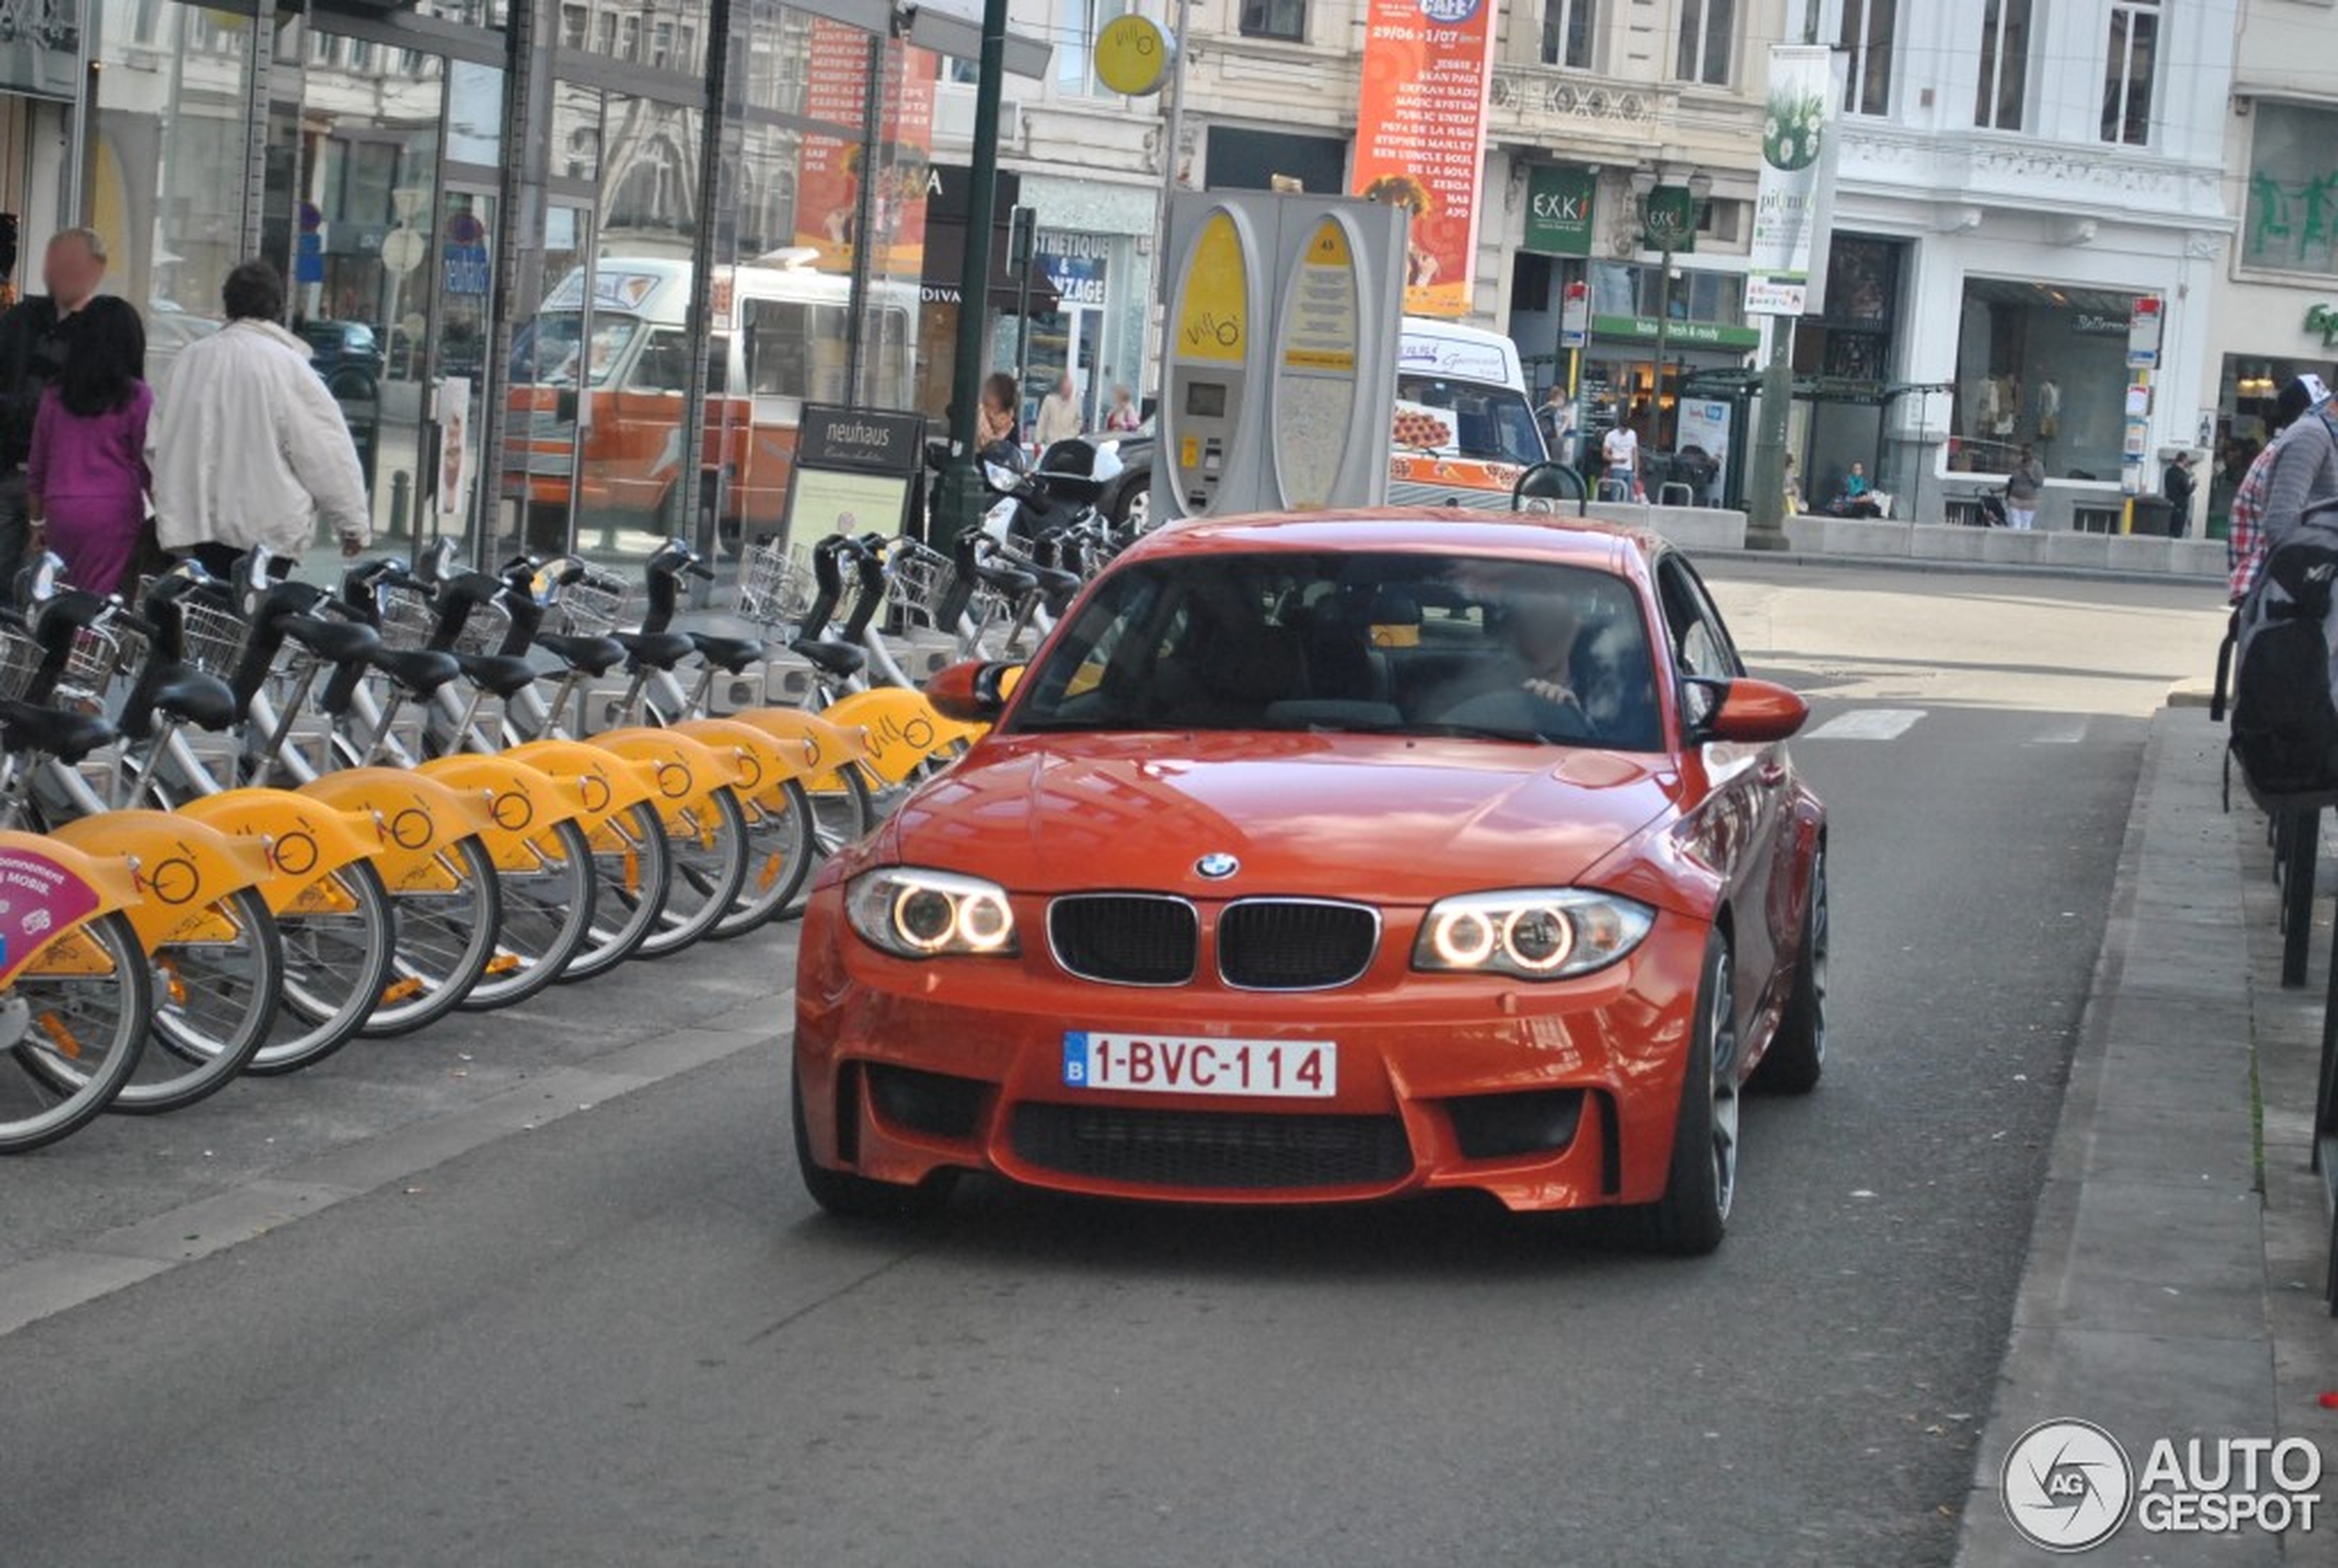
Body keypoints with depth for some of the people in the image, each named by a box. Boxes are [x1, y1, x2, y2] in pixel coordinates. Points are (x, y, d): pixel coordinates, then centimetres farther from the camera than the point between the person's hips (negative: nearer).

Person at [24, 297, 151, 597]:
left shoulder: (55, 395, 8)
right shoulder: (137, 398, -5)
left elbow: (36, 468, 14)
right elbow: (147, 467, -4)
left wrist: (37, 522, 23)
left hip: (60, 512, 4)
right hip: (114, 513, -4)